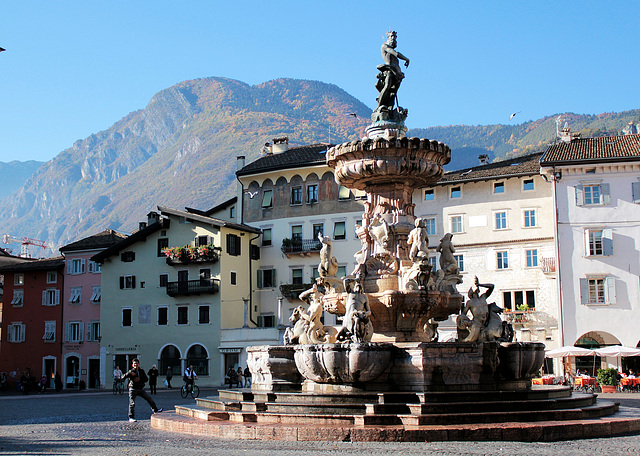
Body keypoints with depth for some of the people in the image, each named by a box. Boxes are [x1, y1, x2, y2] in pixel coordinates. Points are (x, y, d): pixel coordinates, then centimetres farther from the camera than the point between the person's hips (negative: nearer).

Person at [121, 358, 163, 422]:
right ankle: (131, 418, 4)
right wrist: (129, 373, -31)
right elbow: (123, 377, -15)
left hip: (141, 389, 4)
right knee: (132, 403, -5)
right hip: (133, 389, -4)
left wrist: (140, 380, -13)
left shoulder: (141, 371, 7)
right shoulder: (131, 371, -6)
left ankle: (155, 410, 14)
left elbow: (146, 379, 5)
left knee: (150, 398, 2)